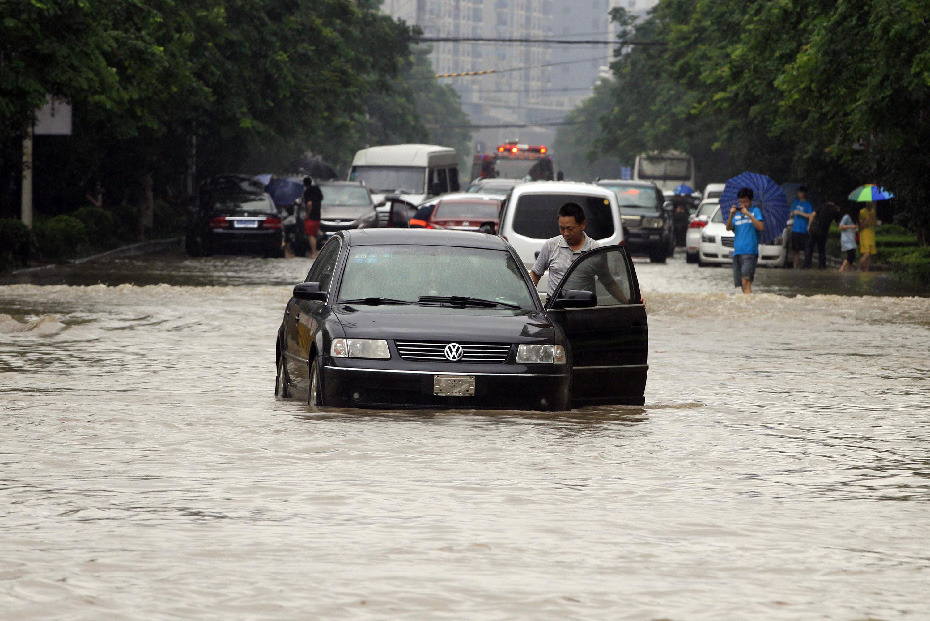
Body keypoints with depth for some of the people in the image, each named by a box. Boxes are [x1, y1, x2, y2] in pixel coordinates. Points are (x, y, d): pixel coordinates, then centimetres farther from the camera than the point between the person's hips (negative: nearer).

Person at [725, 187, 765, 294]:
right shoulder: (737, 214, 17)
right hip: (737, 252, 6)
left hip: (750, 252, -6)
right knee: (742, 285, 7)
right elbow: (728, 228, 6)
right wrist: (731, 215, -10)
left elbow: (761, 227, -10)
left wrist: (748, 214, -16)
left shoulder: (755, 211, 4)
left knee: (746, 282, -19)